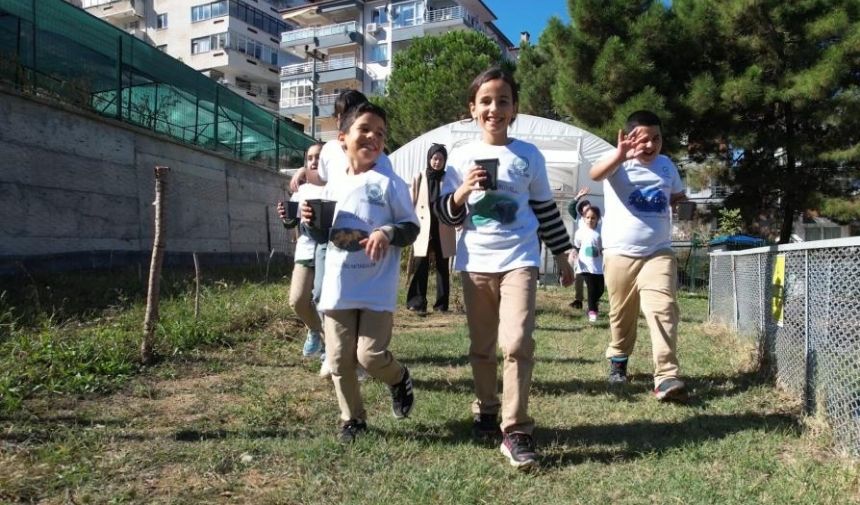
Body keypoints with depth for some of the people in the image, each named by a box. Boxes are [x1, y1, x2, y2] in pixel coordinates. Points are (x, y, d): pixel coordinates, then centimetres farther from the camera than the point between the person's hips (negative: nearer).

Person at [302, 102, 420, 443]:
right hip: (337, 286, 5)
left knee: (370, 355, -6)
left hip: (376, 288, -4)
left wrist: (388, 232, -23)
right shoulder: (333, 184, 8)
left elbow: (412, 228, -4)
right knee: (339, 360, 9)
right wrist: (312, 222, -3)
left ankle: (399, 379, 29)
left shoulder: (389, 183, -5)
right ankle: (352, 419, 28)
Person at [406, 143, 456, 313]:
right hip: (423, 228, -1)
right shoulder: (419, 178, 4)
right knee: (421, 264, -6)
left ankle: (442, 303, 13)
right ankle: (417, 302, 0)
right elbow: (412, 202, 5)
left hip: (443, 229, 1)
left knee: (442, 266, 6)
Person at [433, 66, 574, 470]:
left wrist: (562, 255, 13)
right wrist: (463, 191, -15)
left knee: (517, 343, -15)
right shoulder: (461, 157, 4)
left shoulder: (529, 156, 5)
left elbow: (546, 208, 11)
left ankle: (516, 431, -6)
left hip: (518, 260, -1)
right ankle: (486, 411, 33)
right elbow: (446, 215, 4)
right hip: (475, 264, 2)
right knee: (482, 347, 12)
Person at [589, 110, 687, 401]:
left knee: (663, 310, -15)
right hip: (620, 252, -2)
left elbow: (678, 196, 30)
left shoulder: (666, 165, 9)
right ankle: (618, 360, 36)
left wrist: (680, 205, 9)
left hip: (659, 252, 2)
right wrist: (620, 155, -50)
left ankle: (666, 377, -15)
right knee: (622, 313, 11)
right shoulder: (618, 164, -6)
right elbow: (595, 174, -33)